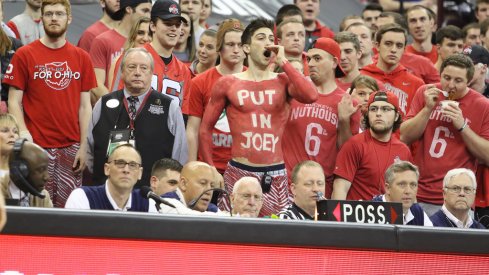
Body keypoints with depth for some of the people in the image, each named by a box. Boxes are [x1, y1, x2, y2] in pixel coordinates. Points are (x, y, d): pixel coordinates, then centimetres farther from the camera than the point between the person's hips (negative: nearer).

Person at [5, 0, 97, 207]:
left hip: (71, 147, 2)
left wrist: (83, 146, 2)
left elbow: (85, 106, 10)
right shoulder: (24, 56, 2)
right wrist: (23, 134, -15)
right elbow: (14, 102, 1)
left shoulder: (81, 58, 10)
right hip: (37, 147, -2)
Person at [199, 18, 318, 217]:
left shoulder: (283, 82, 8)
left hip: (276, 174, 1)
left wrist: (282, 62, -6)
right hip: (239, 172, -1)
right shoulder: (228, 84, 6)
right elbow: (205, 129, 11)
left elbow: (311, 96, -13)